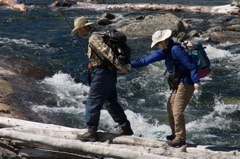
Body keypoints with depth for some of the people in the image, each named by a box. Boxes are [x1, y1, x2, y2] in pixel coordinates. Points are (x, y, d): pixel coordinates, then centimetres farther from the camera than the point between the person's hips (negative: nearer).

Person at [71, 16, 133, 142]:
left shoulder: (93, 38, -15)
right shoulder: (100, 35, 16)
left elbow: (106, 51, -26)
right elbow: (105, 52, 23)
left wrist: (119, 66, -30)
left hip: (102, 73, -10)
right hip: (110, 73, 10)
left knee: (93, 102, -5)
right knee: (111, 102, 16)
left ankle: (91, 132, -5)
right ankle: (125, 127, 18)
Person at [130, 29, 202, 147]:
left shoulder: (176, 49, -19)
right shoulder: (165, 51, 11)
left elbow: (190, 65, -22)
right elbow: (149, 59, 14)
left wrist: (196, 81, -26)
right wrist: (132, 65, 13)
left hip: (186, 83, -11)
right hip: (178, 84, 11)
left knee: (177, 111, -12)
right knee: (170, 108, 17)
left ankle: (181, 139, -6)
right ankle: (176, 134, 29)